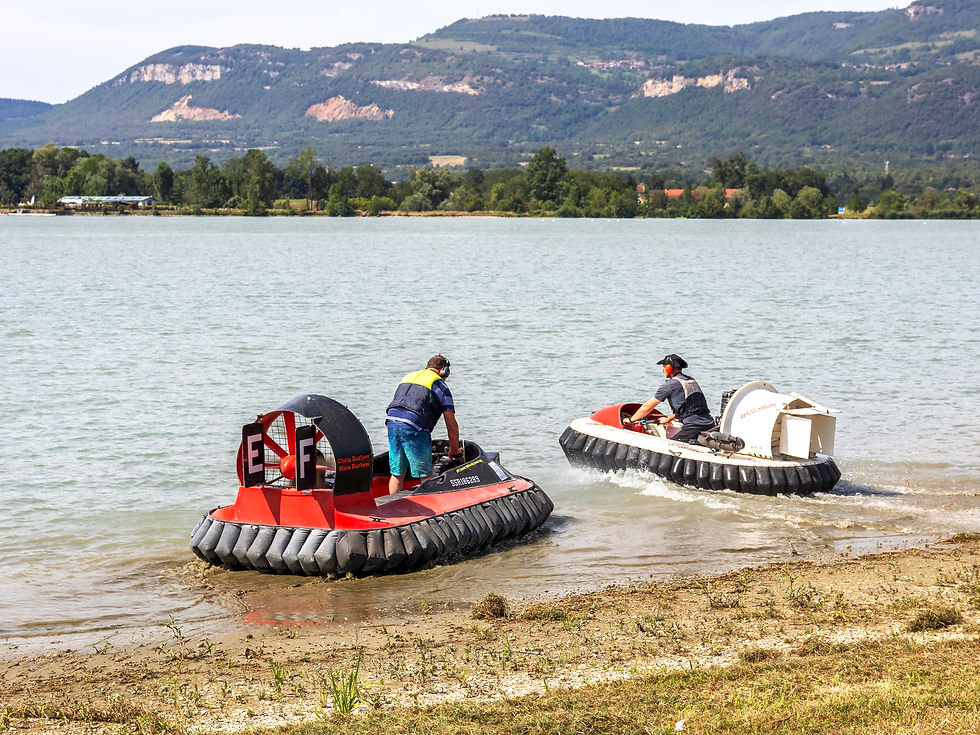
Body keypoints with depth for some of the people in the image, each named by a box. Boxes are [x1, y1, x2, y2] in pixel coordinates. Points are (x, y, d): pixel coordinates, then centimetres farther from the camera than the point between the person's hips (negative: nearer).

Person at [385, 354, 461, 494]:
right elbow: (451, 425, 9)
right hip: (414, 427, -6)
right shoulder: (441, 386, 11)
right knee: (425, 476, 2)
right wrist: (455, 451, 21)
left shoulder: (408, 377, 29)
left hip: (391, 421, 6)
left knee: (397, 473, 14)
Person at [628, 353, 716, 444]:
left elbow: (647, 407, 7)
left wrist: (631, 419, 21)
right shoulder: (692, 380, 22)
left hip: (694, 428, -7)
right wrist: (669, 419, 47)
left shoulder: (670, 384, 0)